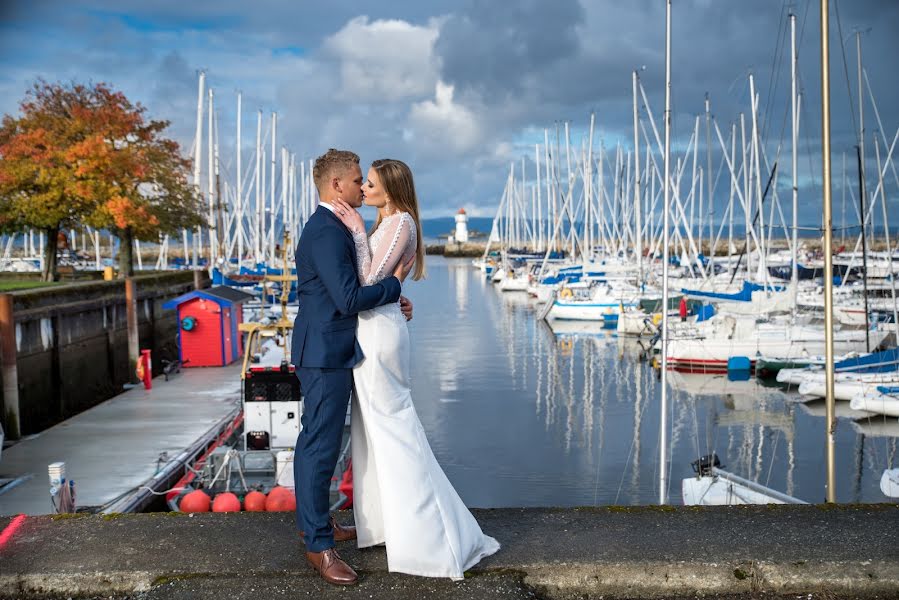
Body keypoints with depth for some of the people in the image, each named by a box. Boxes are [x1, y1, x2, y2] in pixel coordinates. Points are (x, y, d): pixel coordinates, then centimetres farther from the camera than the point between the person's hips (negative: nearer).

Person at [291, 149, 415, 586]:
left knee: (316, 440, 19)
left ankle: (312, 521, 32)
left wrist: (391, 302, 6)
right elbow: (348, 298, -25)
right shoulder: (327, 232, -19)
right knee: (321, 446, -4)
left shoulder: (327, 227, 15)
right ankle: (318, 545, 3)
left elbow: (347, 292, 19)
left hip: (328, 353, 11)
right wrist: (394, 283, -10)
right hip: (326, 355, -11)